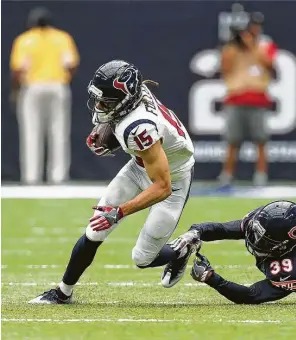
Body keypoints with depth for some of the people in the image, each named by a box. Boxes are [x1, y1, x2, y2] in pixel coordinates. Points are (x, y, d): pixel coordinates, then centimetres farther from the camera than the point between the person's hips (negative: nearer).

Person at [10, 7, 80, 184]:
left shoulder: (24, 40, 1)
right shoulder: (63, 38, 6)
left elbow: (18, 69, -10)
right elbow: (71, 64, -5)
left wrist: (15, 90, 3)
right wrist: (65, 79, 12)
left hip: (32, 88, -2)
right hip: (59, 87, 2)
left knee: (31, 134, 2)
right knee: (59, 133, 7)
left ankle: (31, 176, -3)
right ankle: (58, 175, 4)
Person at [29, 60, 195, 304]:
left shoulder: (140, 127, -41)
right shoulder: (132, 97, -18)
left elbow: (163, 187, -37)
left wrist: (119, 212, -39)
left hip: (172, 181, -8)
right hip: (141, 166, 8)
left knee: (143, 258, 0)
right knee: (94, 234, 4)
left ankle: (182, 253, 31)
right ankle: (63, 293, 19)